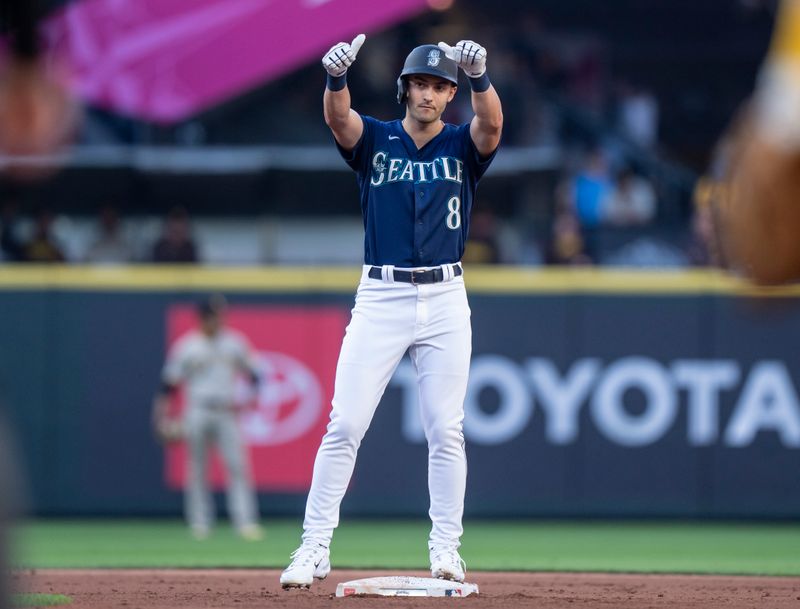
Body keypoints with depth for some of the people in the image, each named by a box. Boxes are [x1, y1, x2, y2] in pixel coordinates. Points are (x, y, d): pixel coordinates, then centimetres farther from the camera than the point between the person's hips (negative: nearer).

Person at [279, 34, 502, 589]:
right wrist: (337, 77, -40)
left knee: (446, 431, 2)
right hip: (380, 298, -1)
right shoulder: (374, 141, 5)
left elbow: (492, 124, -17)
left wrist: (480, 78, -39)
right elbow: (338, 118, -16)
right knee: (345, 425, -5)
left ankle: (446, 550, 9)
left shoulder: (463, 146, 6)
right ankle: (315, 548, -3)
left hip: (446, 300, 1)